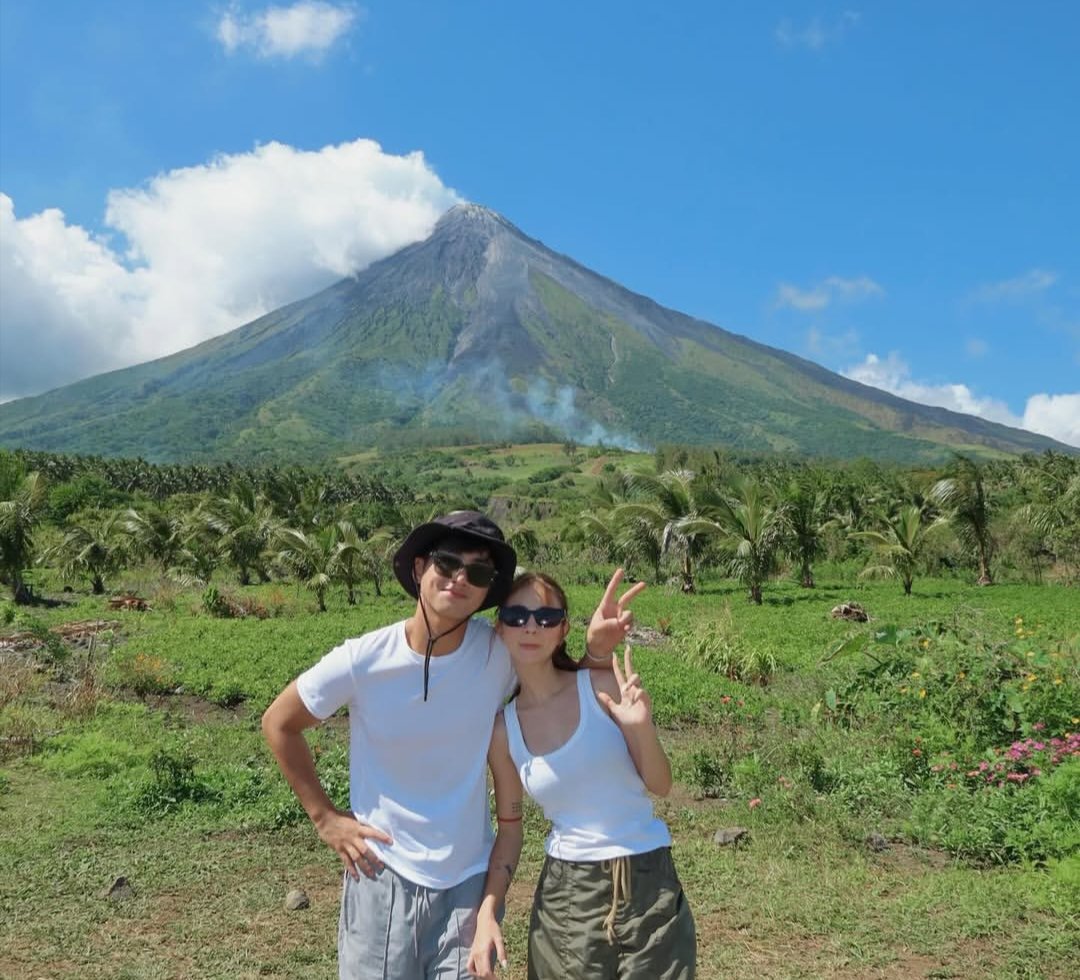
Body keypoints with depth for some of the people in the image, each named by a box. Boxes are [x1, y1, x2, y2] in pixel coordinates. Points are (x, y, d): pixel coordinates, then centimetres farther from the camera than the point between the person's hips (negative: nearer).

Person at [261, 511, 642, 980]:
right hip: (382, 875, -1)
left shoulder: (500, 654, -13)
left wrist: (596, 651, -18)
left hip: (469, 880, 1)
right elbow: (278, 723, -1)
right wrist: (325, 817, -1)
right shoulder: (362, 660, -16)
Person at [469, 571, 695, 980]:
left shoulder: (604, 685, -10)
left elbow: (660, 786, -3)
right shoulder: (502, 729, -3)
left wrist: (642, 727, -21)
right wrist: (486, 914, -3)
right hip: (566, 889, 2)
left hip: (647, 878, -1)